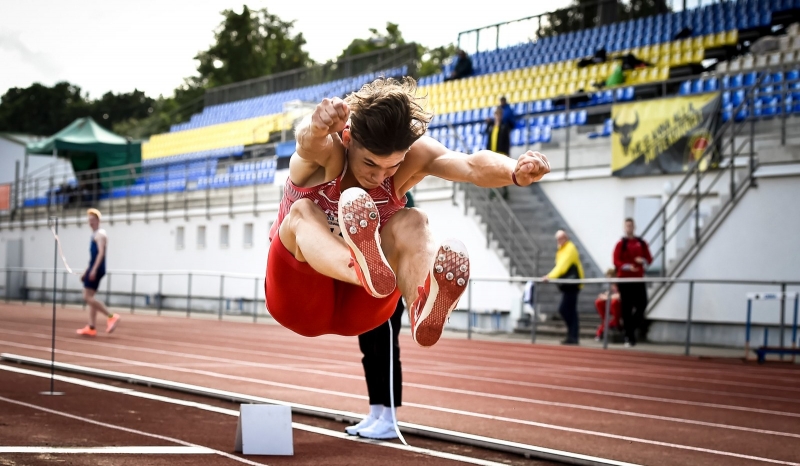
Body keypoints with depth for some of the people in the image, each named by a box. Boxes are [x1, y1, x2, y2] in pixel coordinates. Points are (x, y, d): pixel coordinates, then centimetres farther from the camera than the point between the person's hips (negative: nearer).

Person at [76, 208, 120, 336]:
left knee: (87, 297, -14)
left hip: (97, 269, -10)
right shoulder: (94, 235, 21)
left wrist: (94, 269, -29)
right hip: (93, 268, 10)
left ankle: (111, 317, -14)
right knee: (89, 298, 7)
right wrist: (86, 272, 24)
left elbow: (101, 252, -21)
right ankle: (91, 328, 5)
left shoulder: (100, 234, -9)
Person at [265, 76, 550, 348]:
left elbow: (473, 166, -33)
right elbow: (308, 141, -46)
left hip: (358, 310, 2)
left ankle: (422, 307, -59)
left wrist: (516, 172, -55)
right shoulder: (327, 150, -20)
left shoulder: (415, 155, -13)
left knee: (410, 222, -25)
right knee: (302, 211, -31)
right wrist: (317, 127, -71)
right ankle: (364, 269, -65)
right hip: (298, 302, -2)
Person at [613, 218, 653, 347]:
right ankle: (629, 337, 3)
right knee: (627, 308, -2)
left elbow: (649, 259, 9)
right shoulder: (621, 244, 0)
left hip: (639, 278, 3)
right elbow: (616, 261, -7)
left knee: (642, 304, -9)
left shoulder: (642, 243, 10)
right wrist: (627, 266, -23)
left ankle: (632, 327, 14)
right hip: (624, 279, -3)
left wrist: (643, 260, -13)